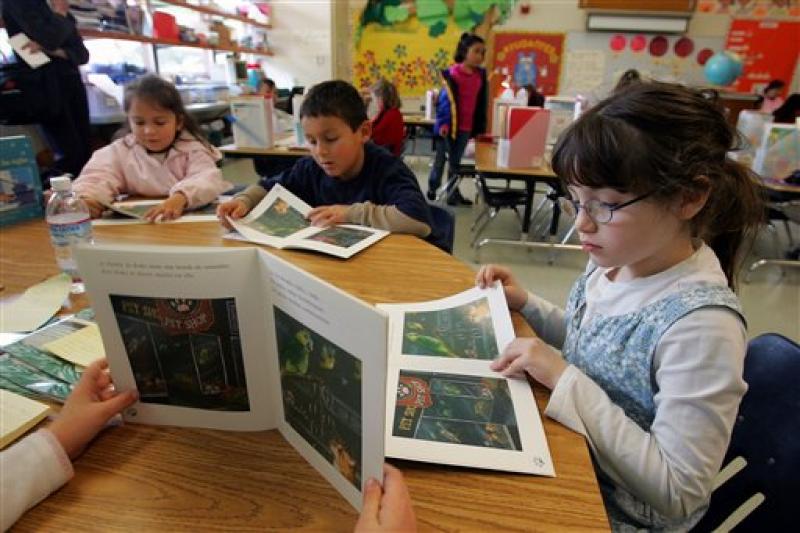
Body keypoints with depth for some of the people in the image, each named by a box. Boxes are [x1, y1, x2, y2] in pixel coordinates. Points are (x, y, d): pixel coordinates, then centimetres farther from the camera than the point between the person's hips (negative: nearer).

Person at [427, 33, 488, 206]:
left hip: (467, 126, 5)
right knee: (441, 158, 9)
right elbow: (445, 99, -11)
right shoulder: (452, 73, -10)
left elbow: (481, 103, 12)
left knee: (455, 161, 12)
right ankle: (432, 188, 25)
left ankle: (453, 194, 19)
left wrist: (480, 127, 12)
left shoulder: (480, 75, 7)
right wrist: (443, 123, -18)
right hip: (449, 125, -5)